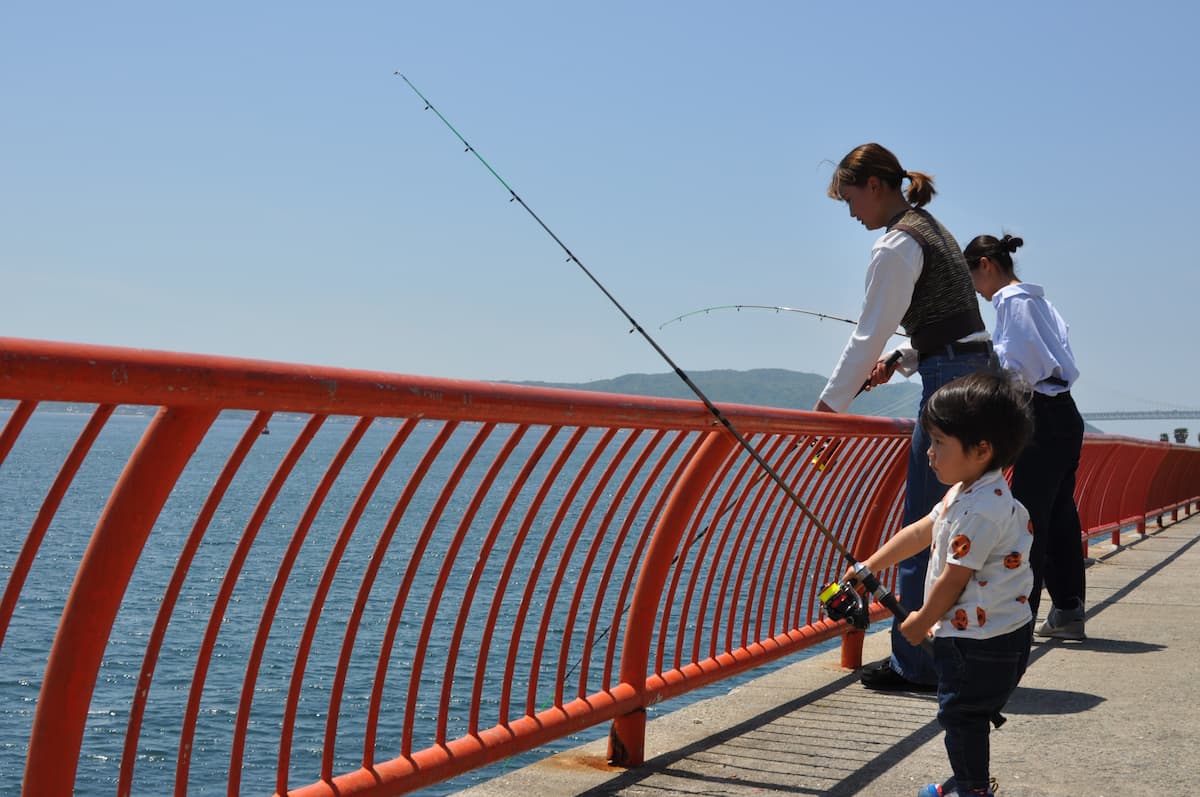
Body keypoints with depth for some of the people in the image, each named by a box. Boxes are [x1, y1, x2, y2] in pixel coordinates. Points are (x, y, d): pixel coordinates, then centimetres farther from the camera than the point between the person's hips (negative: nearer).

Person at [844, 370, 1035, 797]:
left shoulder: (981, 510, -26)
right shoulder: (964, 493, 7)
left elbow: (954, 579, -20)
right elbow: (920, 532, 18)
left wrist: (921, 622, -6)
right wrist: (869, 565, 21)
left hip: (983, 640, -10)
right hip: (976, 633, 10)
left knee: (960, 713, 0)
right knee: (964, 713, 22)